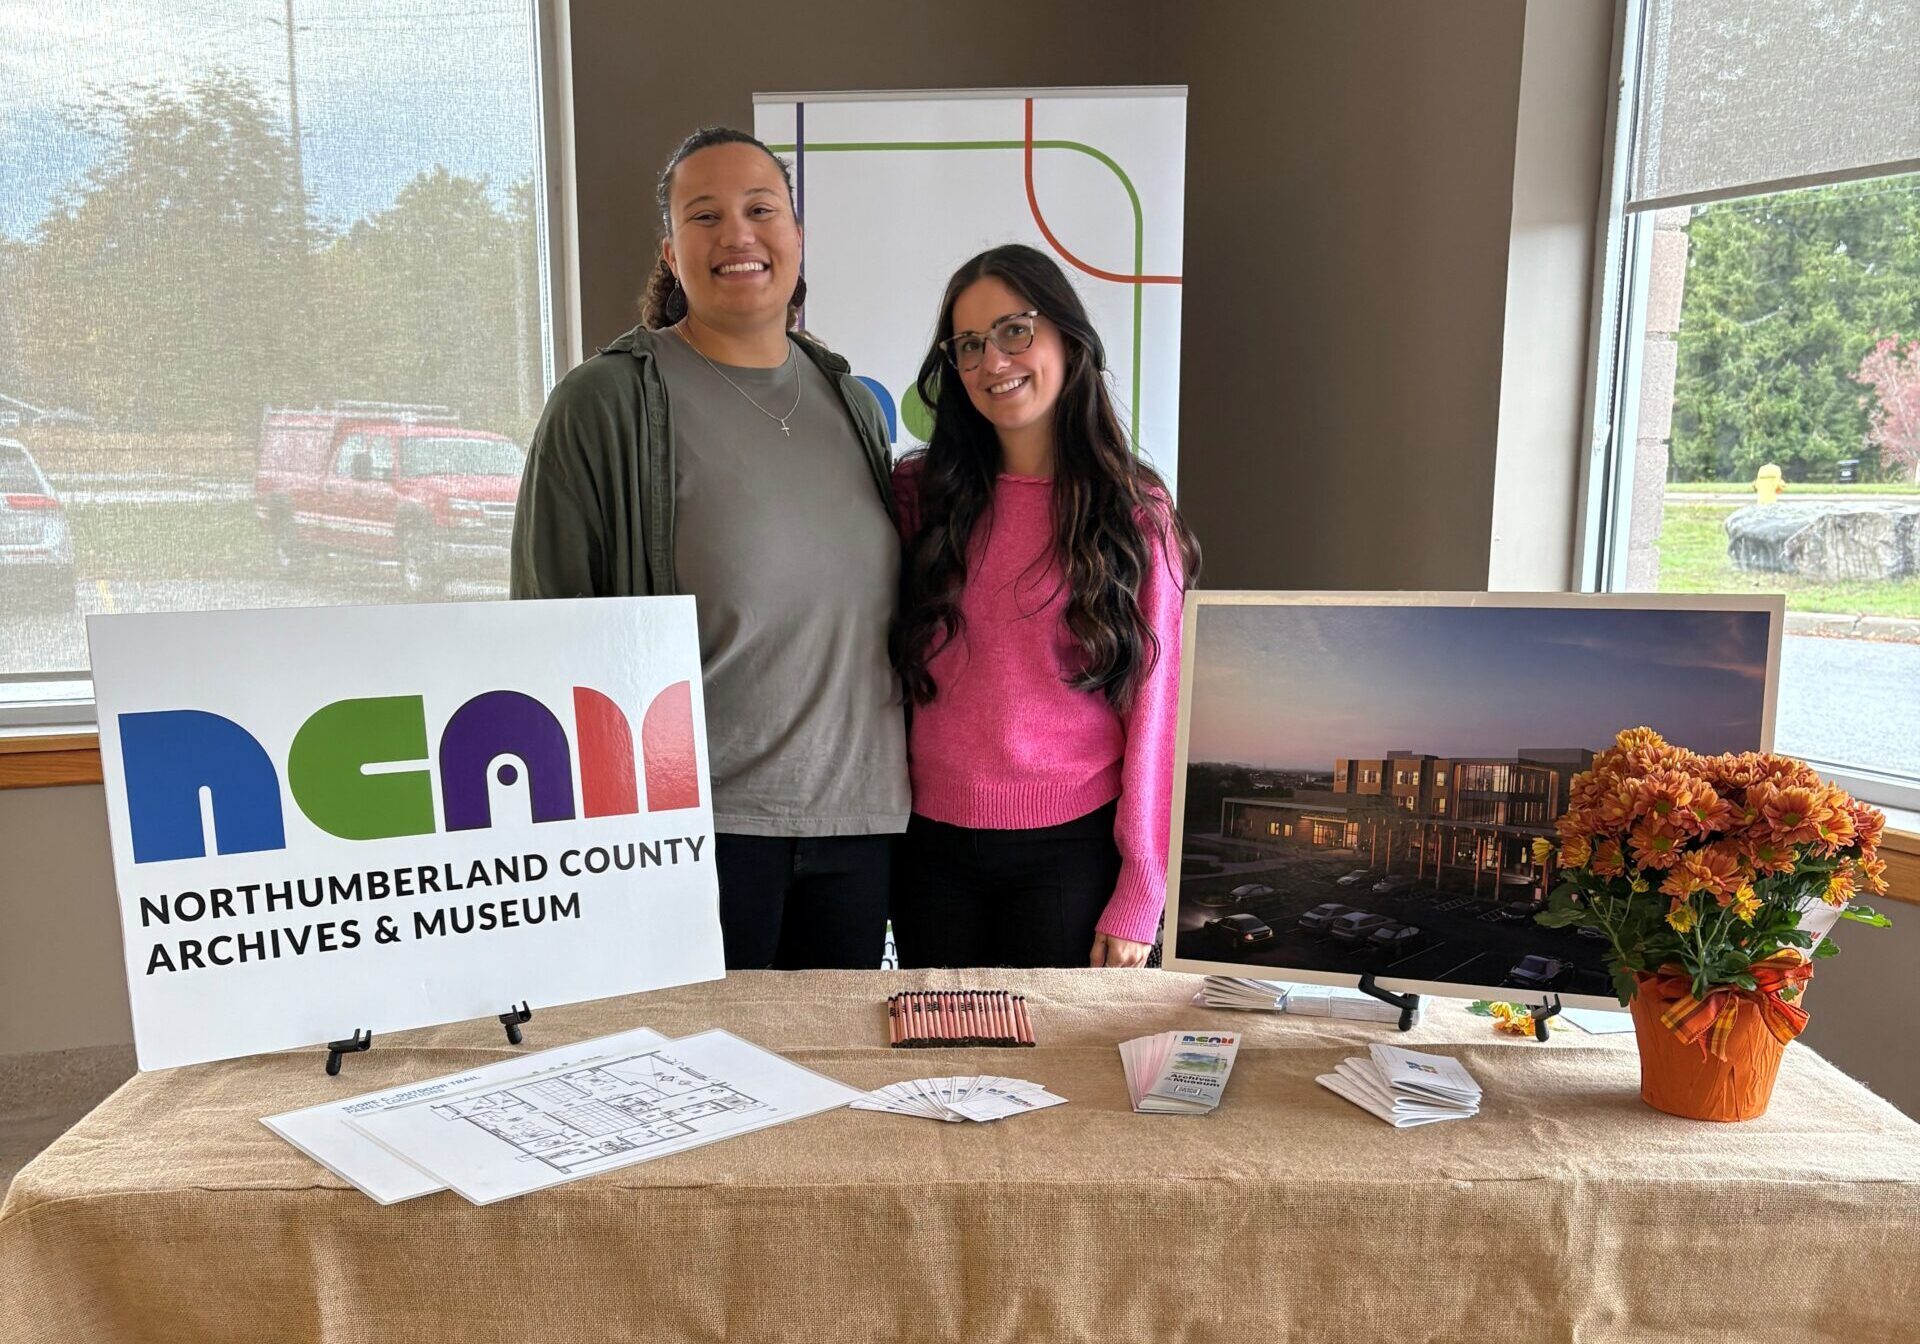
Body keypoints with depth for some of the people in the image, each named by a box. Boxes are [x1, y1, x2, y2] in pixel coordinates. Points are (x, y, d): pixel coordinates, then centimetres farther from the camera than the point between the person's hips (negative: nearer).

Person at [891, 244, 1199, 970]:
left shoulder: (1136, 512, -3)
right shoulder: (919, 495, 4)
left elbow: (1153, 708, -4)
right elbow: (883, 666, 9)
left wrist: (1139, 893, -7)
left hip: (1073, 851, -2)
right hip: (933, 848, 3)